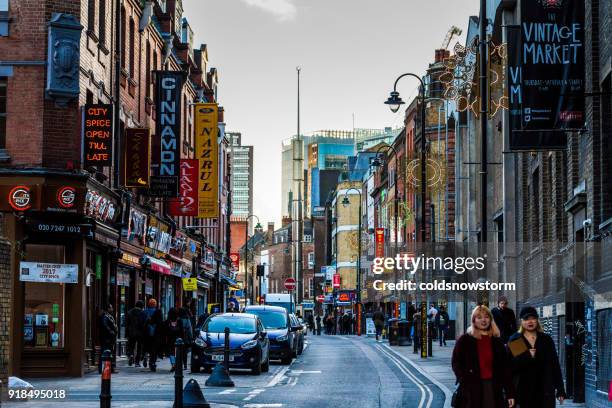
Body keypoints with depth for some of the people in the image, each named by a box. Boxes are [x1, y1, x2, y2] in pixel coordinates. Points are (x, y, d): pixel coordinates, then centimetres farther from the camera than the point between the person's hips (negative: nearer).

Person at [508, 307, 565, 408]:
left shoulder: (546, 339, 8)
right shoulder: (514, 341, 2)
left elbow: (555, 365, 7)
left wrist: (560, 390, 3)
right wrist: (527, 356, -17)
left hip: (545, 391, 1)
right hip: (523, 391, -1)